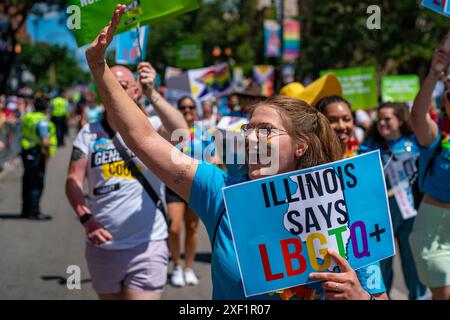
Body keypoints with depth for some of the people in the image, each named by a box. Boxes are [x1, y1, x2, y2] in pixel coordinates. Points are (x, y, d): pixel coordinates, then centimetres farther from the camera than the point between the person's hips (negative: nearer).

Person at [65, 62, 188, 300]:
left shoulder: (150, 127, -6)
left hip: (147, 245, -4)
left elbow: (180, 132, -27)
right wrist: (85, 218, -18)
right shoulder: (89, 133, 3)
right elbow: (73, 180, -3)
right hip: (102, 245, 4)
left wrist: (151, 94, -37)